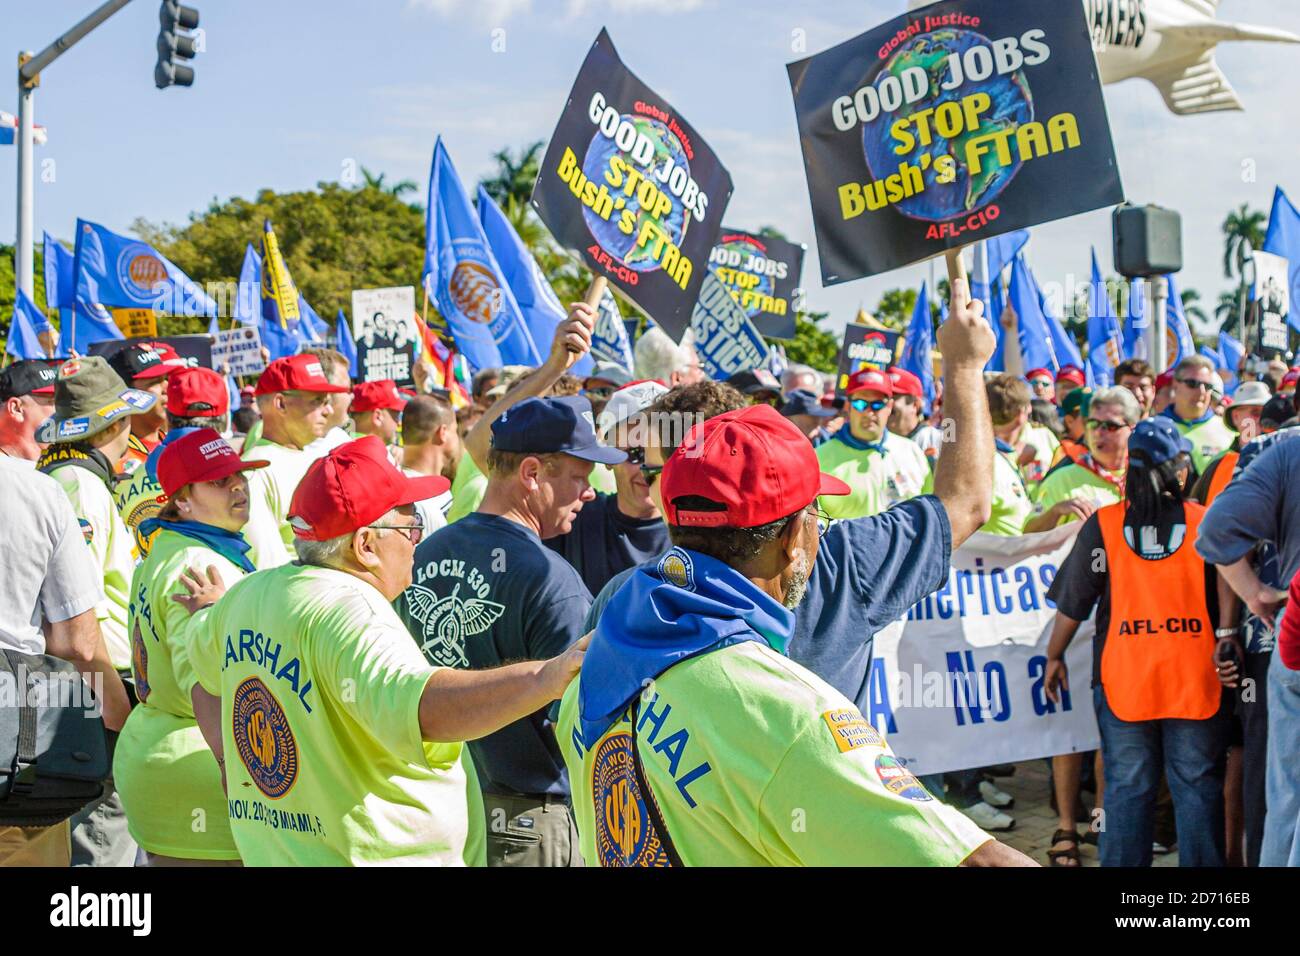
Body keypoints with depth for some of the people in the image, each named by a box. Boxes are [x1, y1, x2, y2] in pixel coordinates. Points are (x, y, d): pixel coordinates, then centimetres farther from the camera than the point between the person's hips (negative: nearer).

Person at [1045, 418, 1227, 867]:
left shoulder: (1103, 524, -3)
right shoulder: (1206, 522, -2)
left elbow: (1073, 603, 1)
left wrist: (1054, 656, 14)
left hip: (1124, 676, 0)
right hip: (1194, 678, 0)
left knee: (1127, 788, 7)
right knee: (1198, 787, 7)